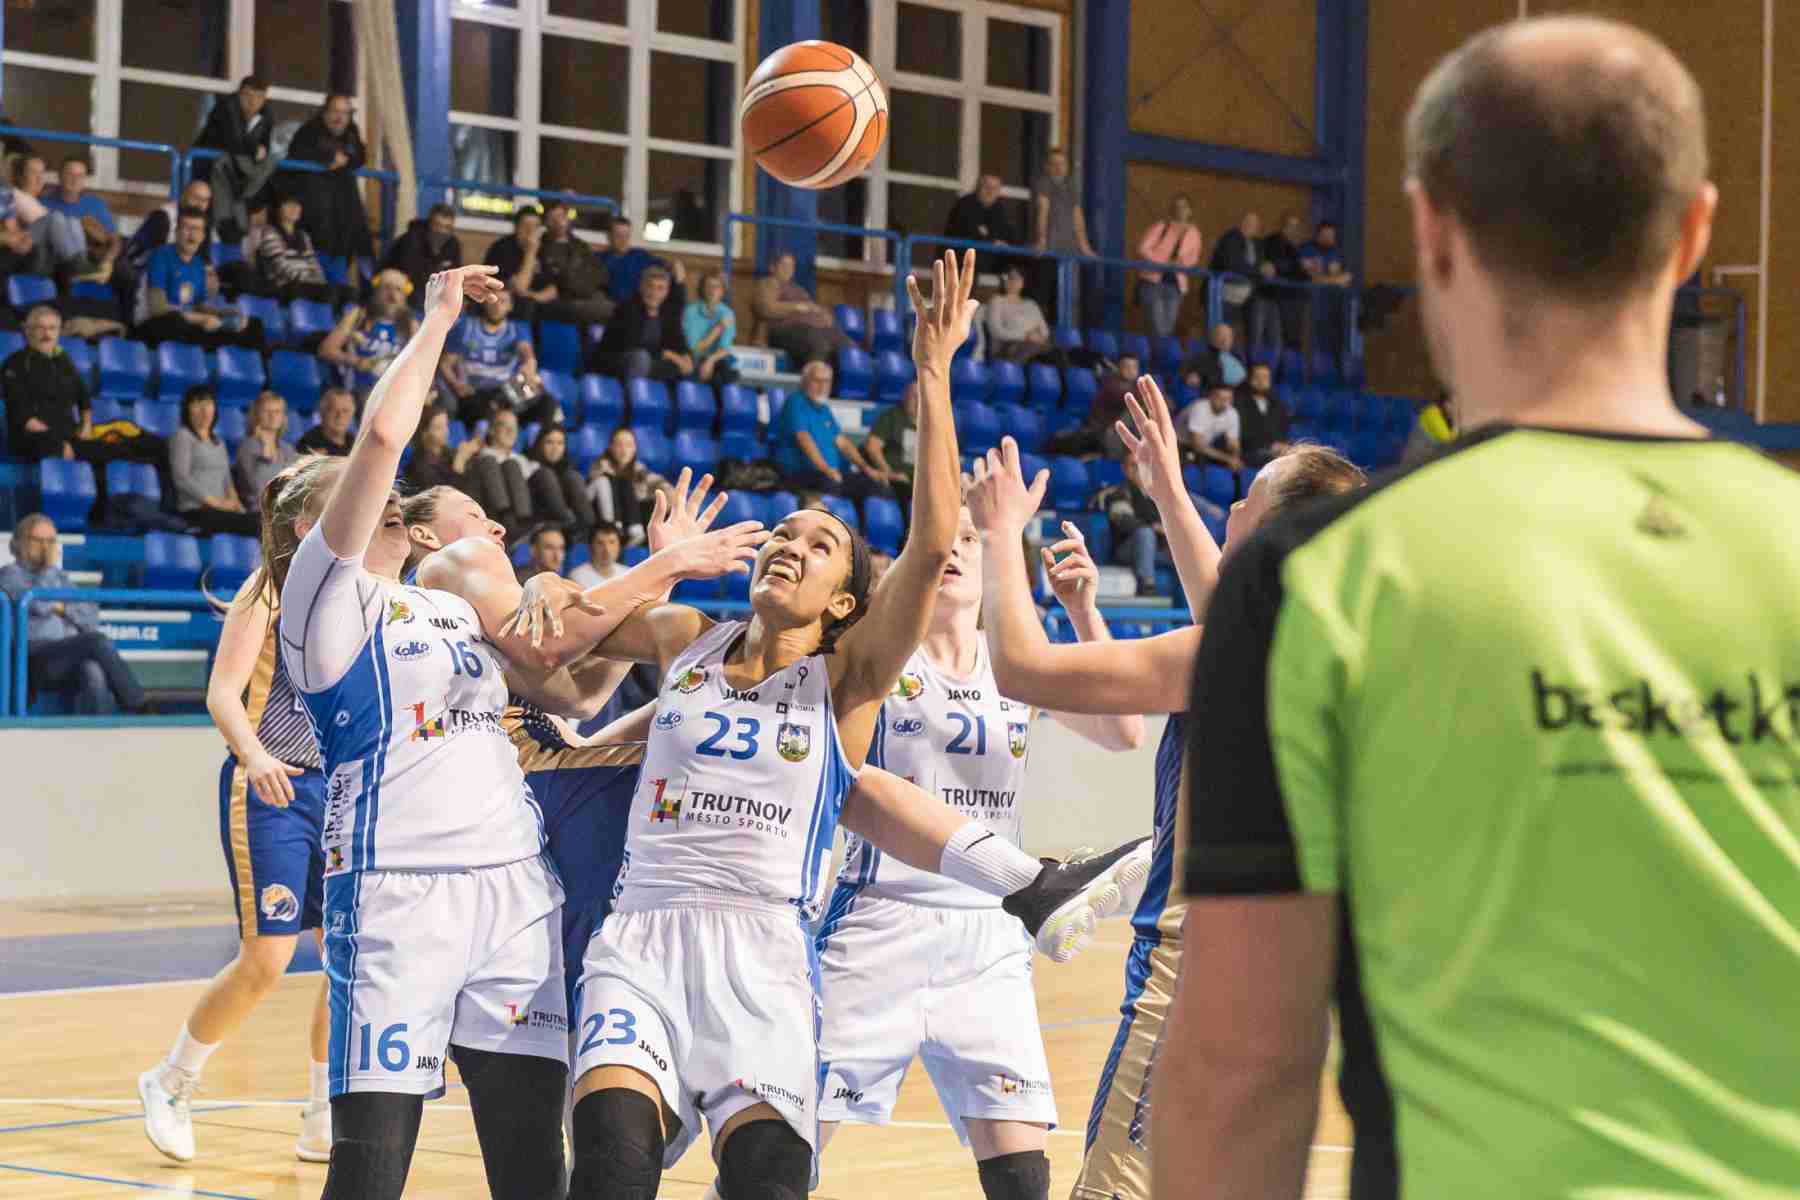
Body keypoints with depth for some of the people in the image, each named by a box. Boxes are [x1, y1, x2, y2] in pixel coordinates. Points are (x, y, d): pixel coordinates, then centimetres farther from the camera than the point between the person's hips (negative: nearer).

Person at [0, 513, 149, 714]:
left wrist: (63, 608, 0)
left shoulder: (60, 577, 29)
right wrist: (49, 567, 1)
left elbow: (91, 616, 16)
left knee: (94, 673, -35)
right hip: (37, 662, -4)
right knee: (96, 641, -30)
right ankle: (141, 710, -28)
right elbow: (38, 604, -10)